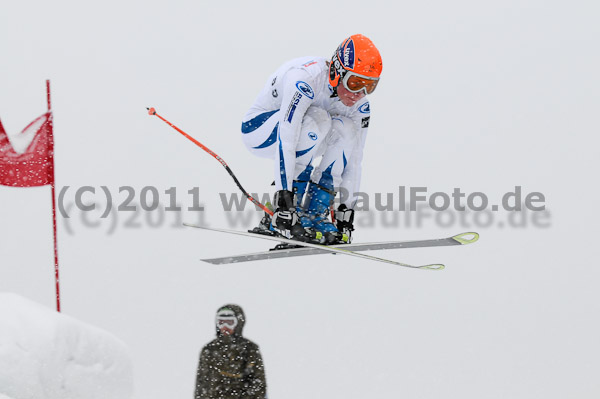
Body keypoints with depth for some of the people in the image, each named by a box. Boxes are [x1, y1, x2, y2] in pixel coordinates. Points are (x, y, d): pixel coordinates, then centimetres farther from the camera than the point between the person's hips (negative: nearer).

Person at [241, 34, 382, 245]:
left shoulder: (359, 104, -13)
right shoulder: (306, 79, -35)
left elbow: (354, 159, -8)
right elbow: (285, 142, -40)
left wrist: (347, 209, -13)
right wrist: (283, 197, -44)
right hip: (258, 127, -6)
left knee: (346, 129, -21)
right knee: (316, 119, -34)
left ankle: (315, 212, -17)